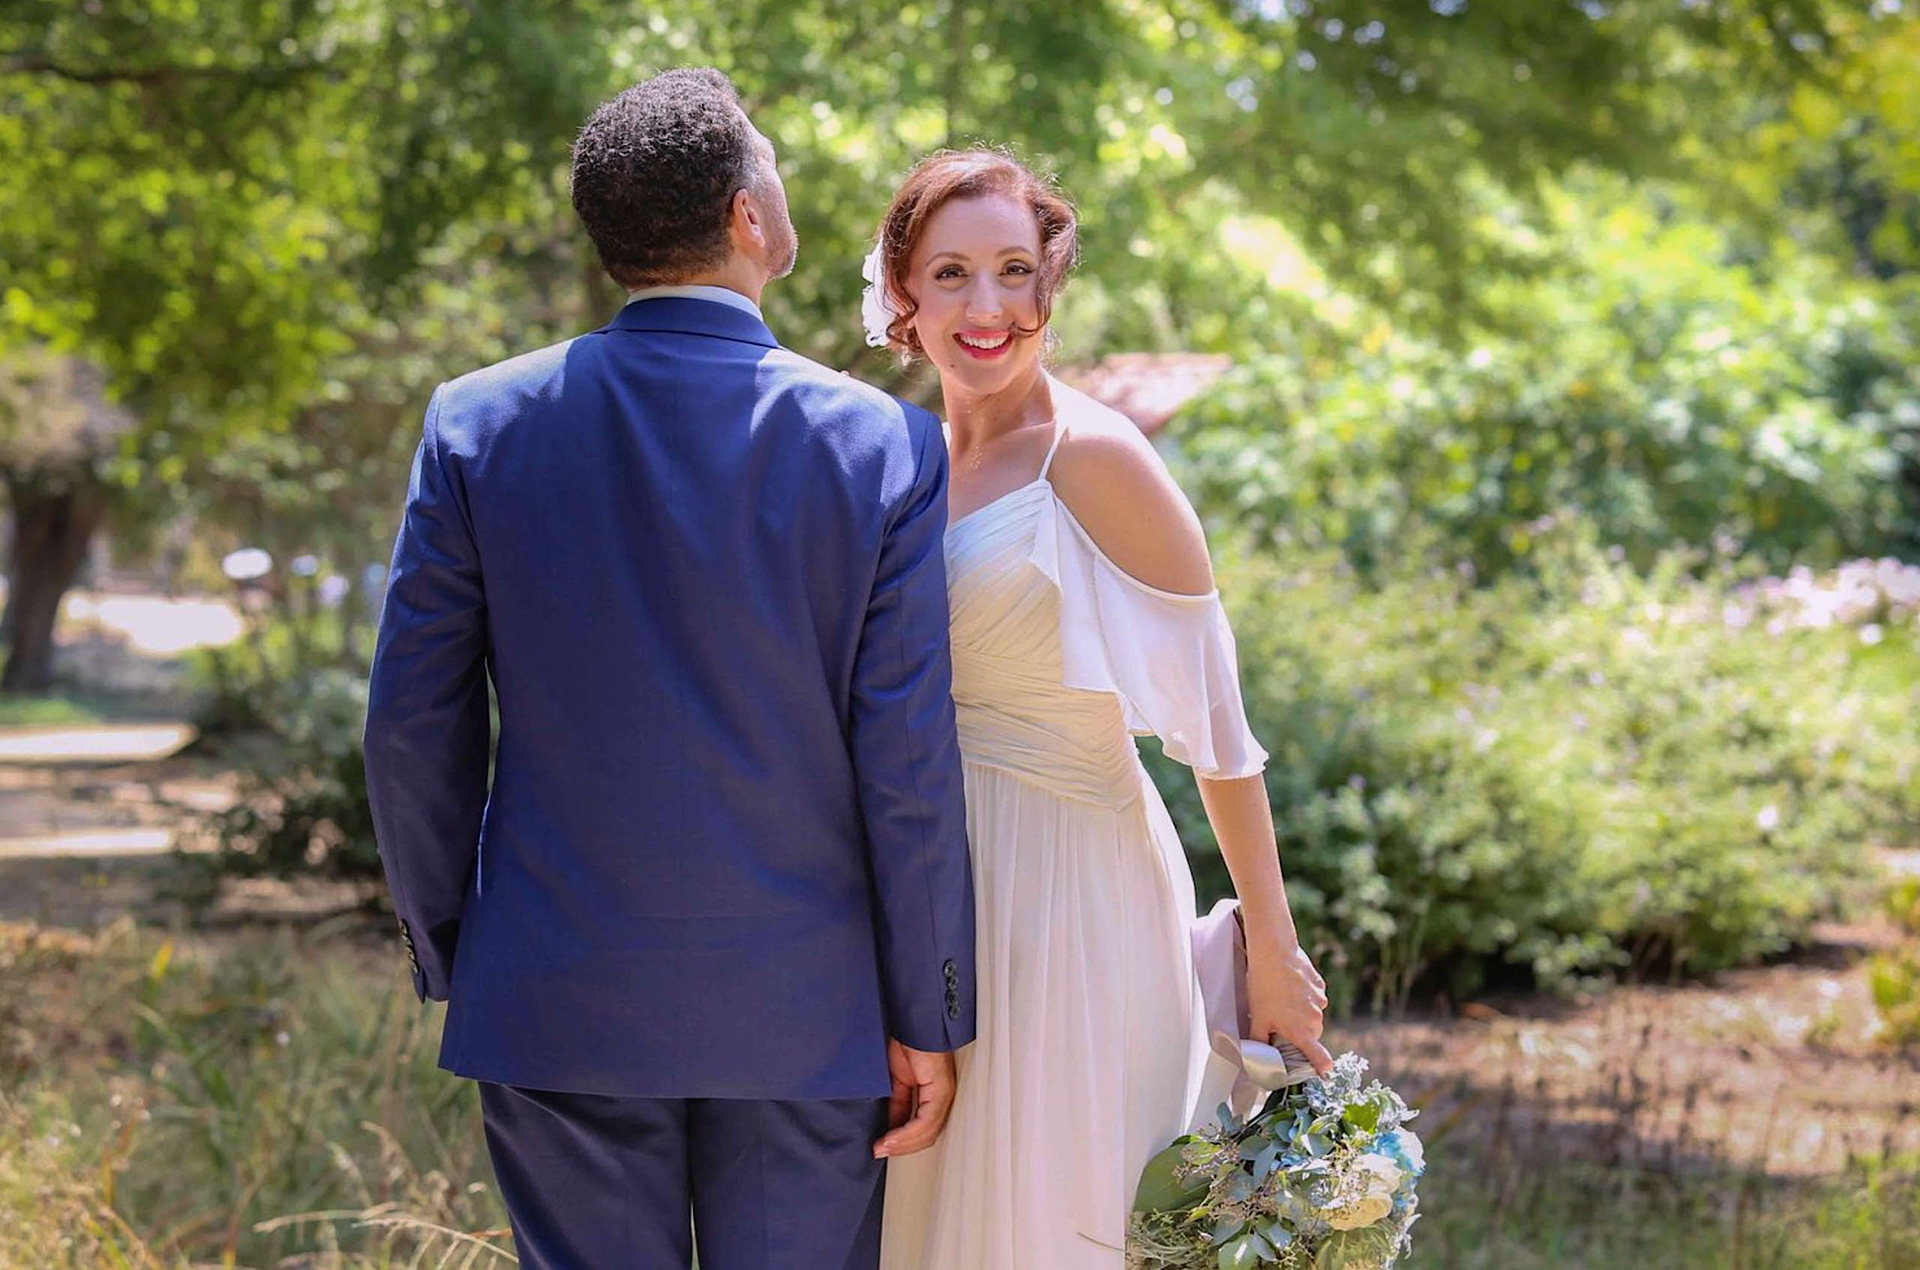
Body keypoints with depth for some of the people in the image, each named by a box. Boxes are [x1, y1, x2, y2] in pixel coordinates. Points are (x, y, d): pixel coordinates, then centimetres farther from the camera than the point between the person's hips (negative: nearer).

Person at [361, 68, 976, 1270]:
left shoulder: (479, 426, -4)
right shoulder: (882, 447, -8)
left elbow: (417, 728, -1)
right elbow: (909, 766, -7)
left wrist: (447, 953, 12)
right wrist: (929, 1019, 1)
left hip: (559, 1003, 1)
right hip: (801, 1011, -1)